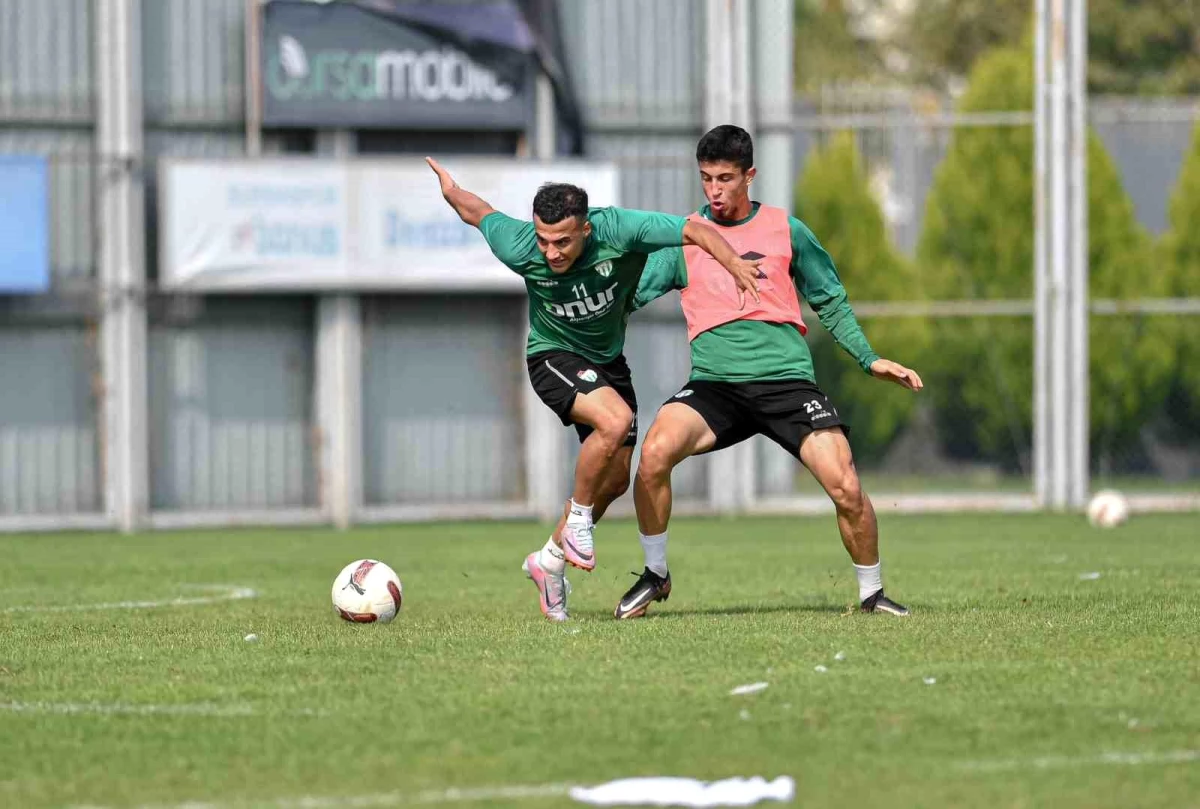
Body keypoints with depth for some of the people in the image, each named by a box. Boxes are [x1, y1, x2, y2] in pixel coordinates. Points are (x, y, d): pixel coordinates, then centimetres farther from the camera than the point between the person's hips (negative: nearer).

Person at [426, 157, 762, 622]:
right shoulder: (519, 248, -28)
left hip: (608, 358, 4)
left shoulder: (618, 230, -29)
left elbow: (695, 231, -24)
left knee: (615, 479, 8)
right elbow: (479, 213, -8)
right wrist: (451, 191, 12)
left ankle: (550, 560, 27)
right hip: (552, 356, -4)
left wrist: (733, 262, -41)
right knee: (615, 421, -32)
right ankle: (578, 520, -11)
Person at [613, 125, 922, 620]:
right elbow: (629, 293, 6)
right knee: (654, 454, -26)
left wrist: (869, 360, 9)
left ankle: (872, 593, 10)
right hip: (714, 382, 0)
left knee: (846, 489, -15)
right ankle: (655, 575, -4)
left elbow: (830, 302, 18)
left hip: (786, 378, 0)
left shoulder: (785, 230, 10)